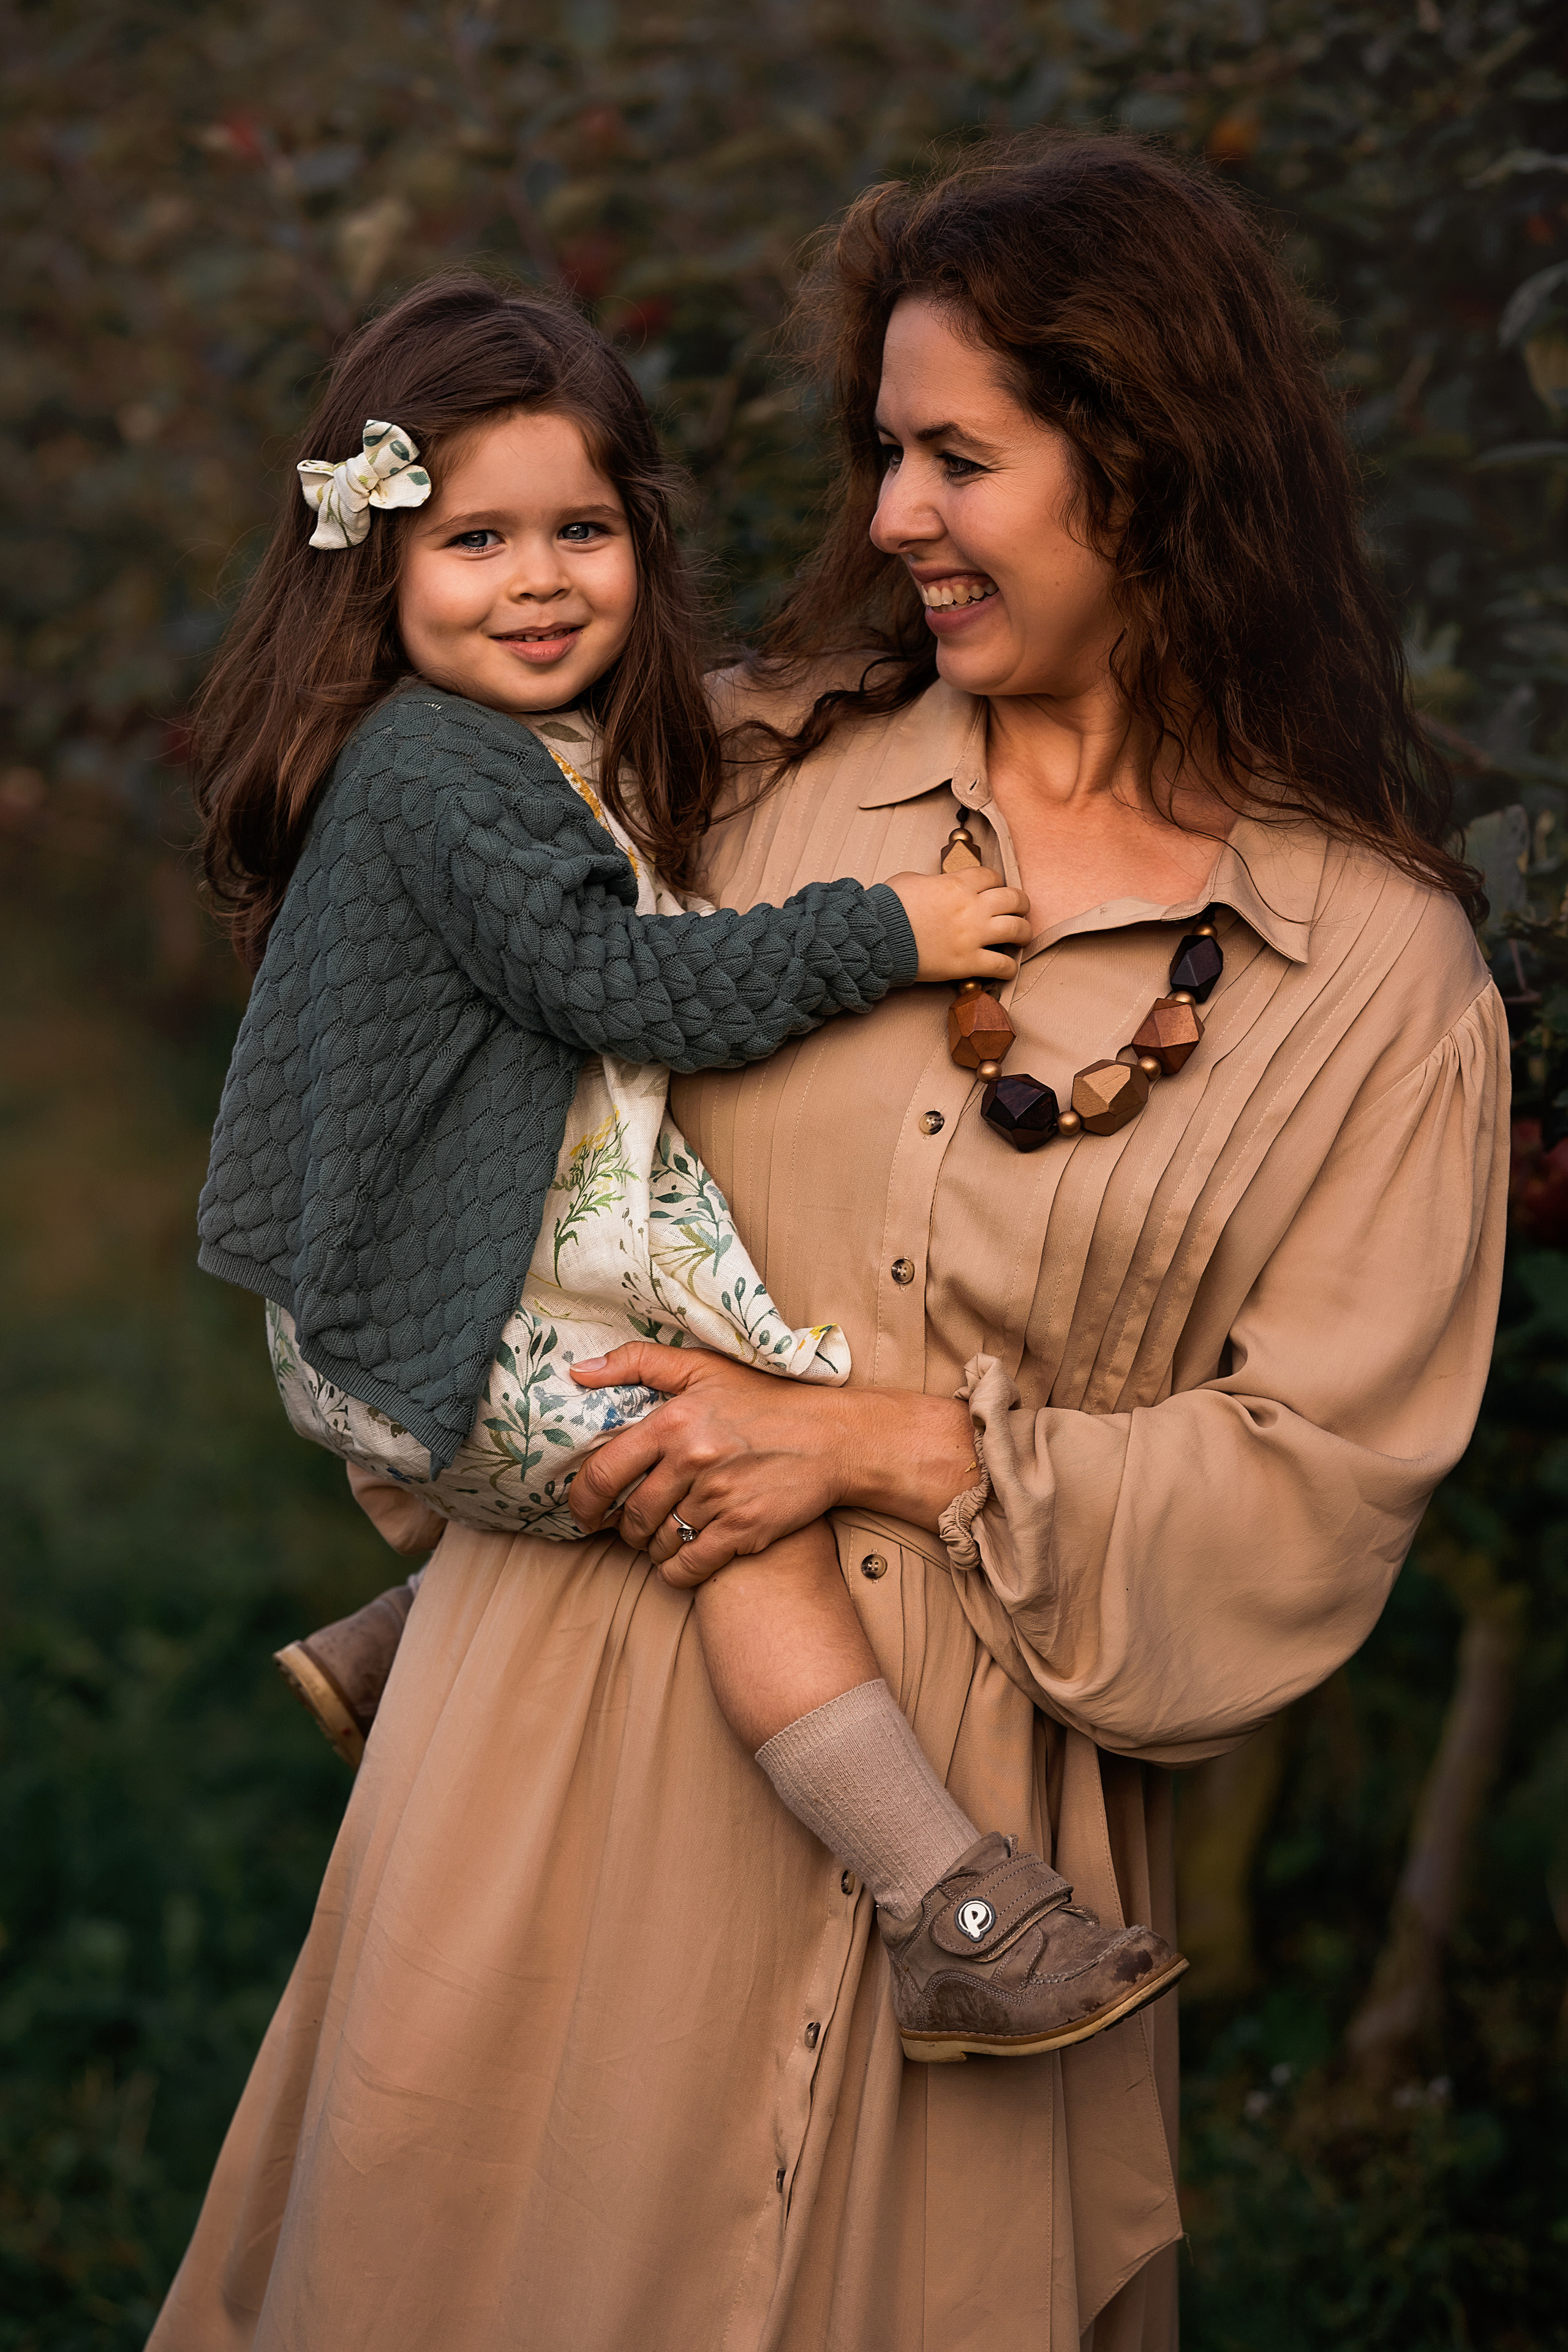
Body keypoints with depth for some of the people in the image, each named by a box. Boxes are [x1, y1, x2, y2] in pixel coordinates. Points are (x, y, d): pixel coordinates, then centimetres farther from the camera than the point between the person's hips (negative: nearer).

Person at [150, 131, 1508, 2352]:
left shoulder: (1383, 973, -4)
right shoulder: (761, 773, 4)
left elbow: (1317, 1481, -7)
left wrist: (886, 1443, -13)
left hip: (961, 1804, -2)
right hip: (571, 1731, 2)